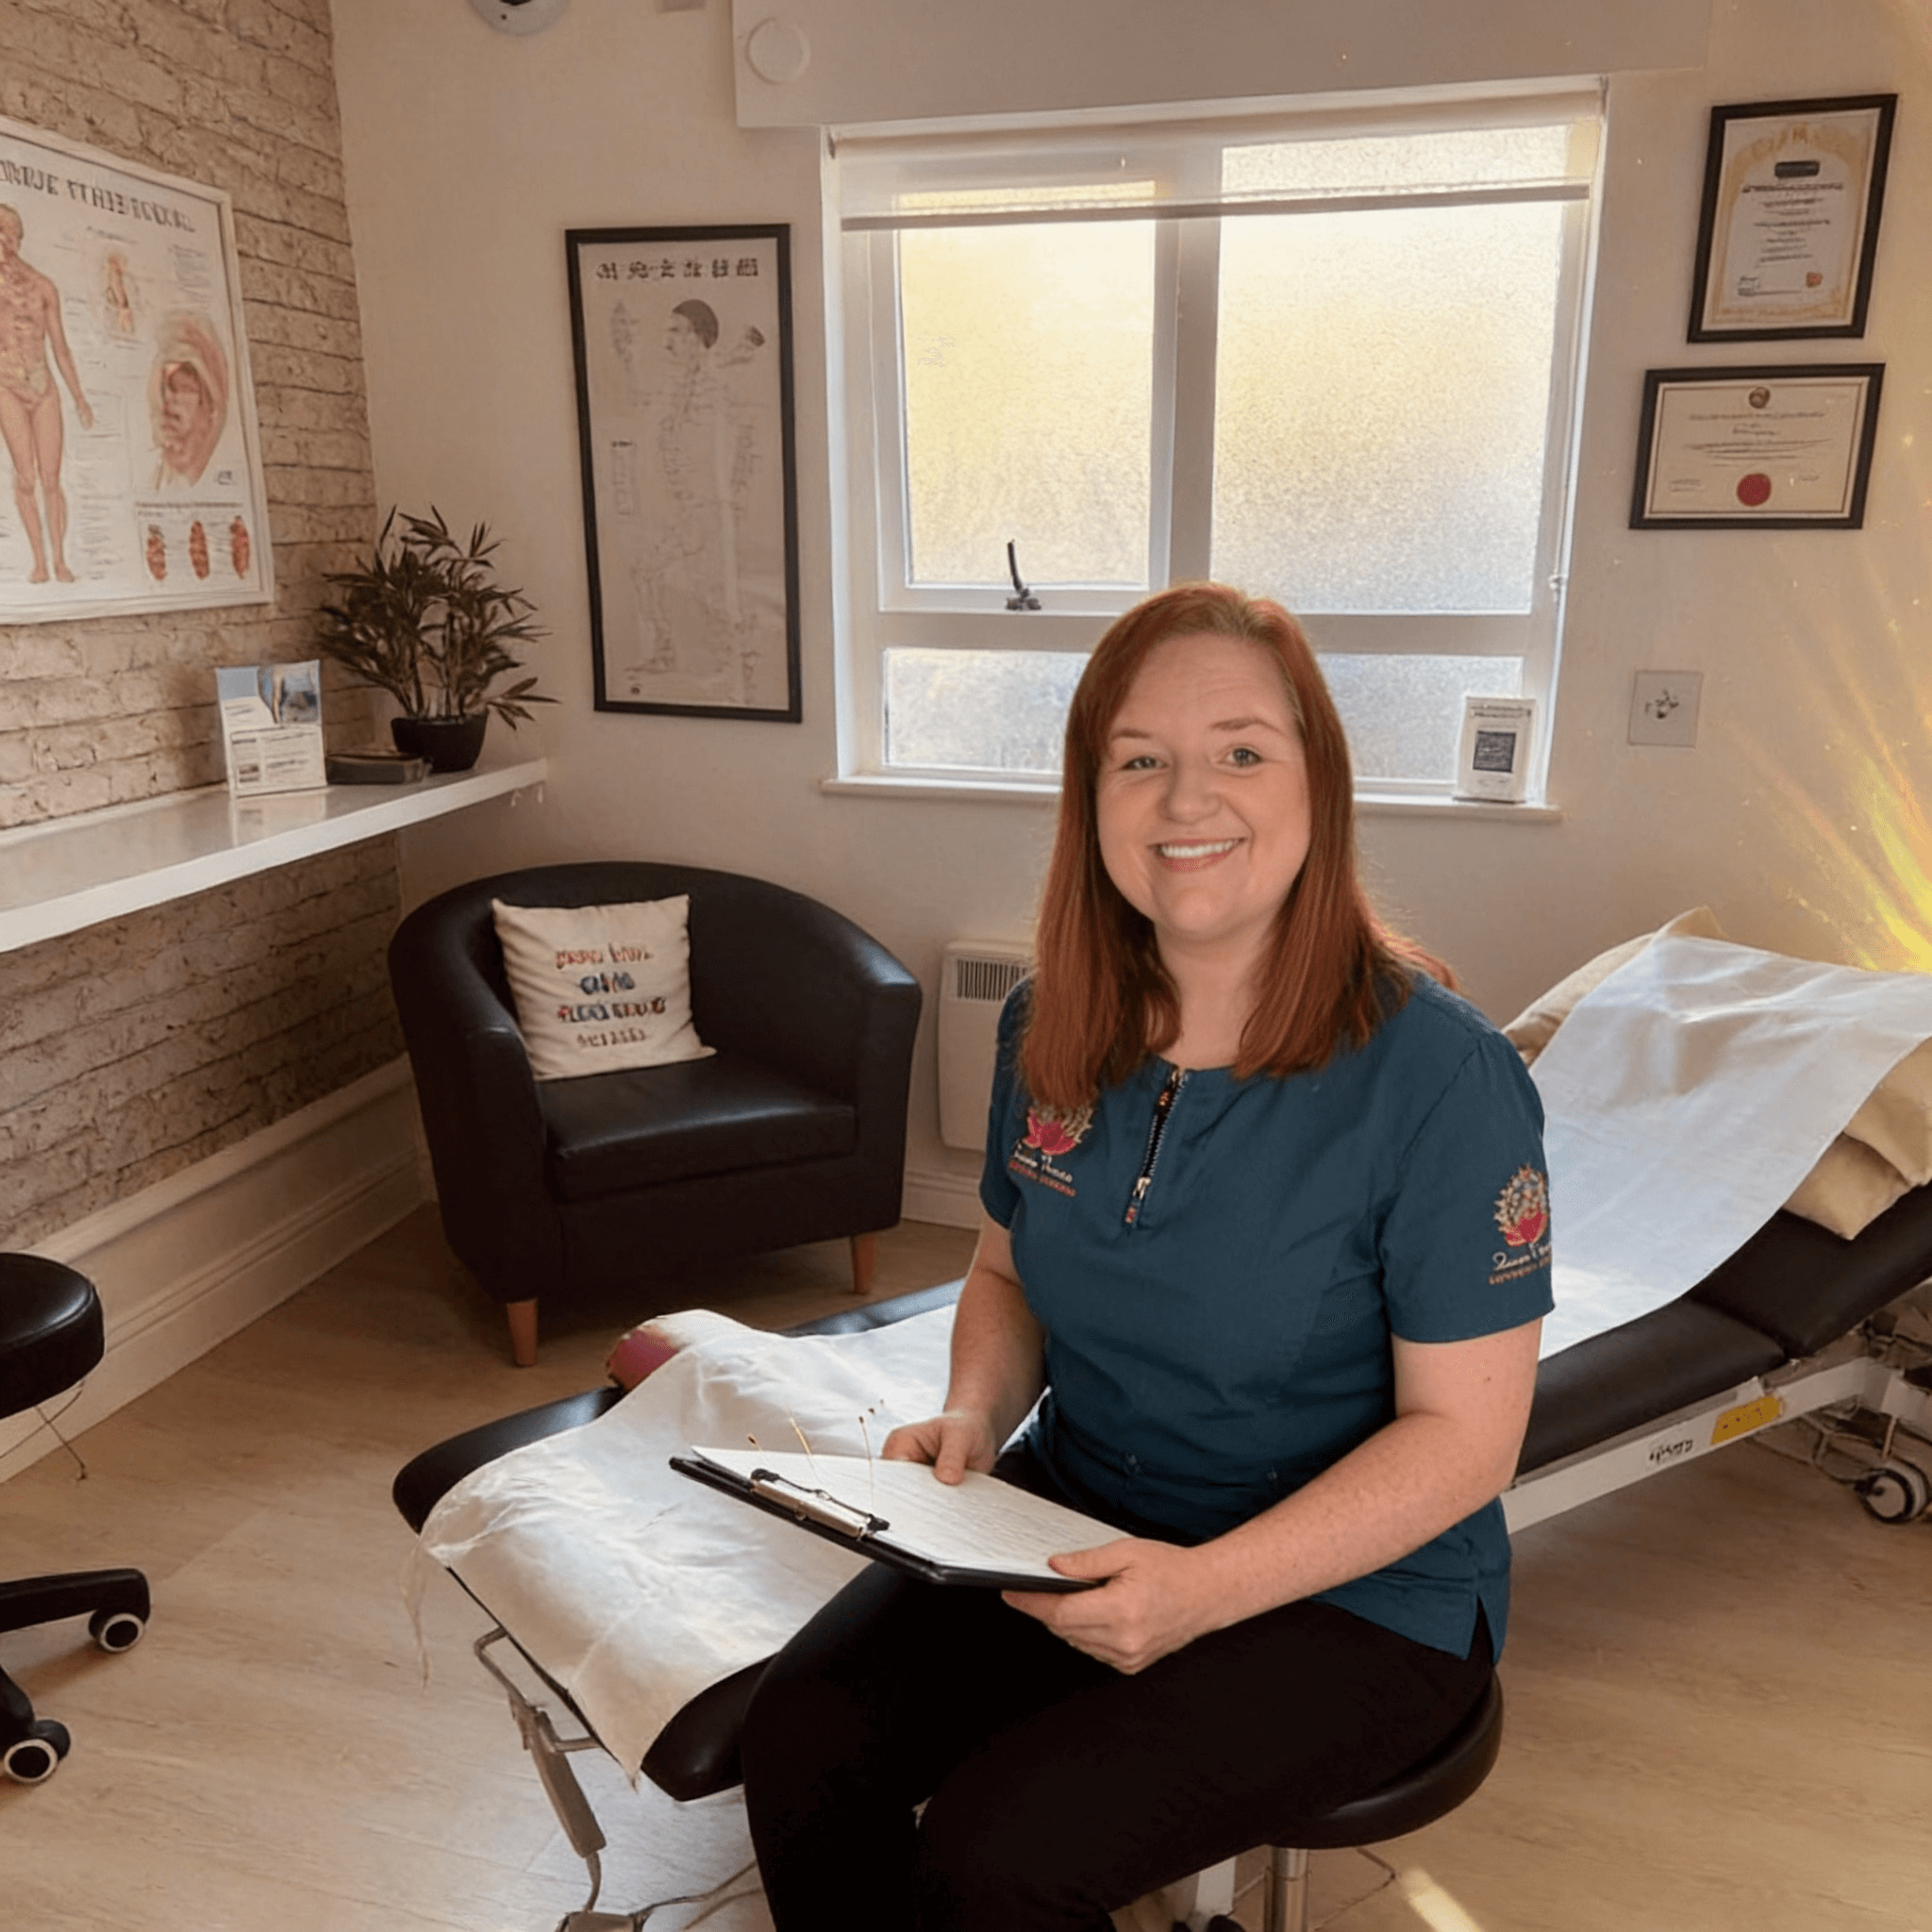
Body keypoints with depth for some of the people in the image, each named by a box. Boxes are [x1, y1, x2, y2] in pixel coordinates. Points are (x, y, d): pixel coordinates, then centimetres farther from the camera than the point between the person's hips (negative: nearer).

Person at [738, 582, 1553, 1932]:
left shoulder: (1439, 1074, -20)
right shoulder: (1051, 1030, -2)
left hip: (1351, 1587, -4)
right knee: (801, 1733, -14)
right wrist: (974, 1415, -9)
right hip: (1073, 1517, 5)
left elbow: (1465, 1432, -16)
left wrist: (1207, 1588, -25)